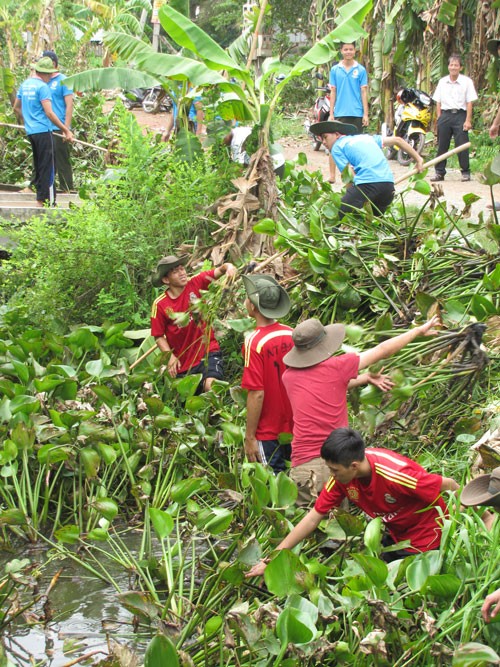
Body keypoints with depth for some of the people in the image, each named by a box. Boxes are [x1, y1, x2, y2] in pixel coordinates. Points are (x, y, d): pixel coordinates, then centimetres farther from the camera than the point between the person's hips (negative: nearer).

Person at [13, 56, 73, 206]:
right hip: (43, 131, -8)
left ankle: (40, 198, 20)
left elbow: (16, 108, 21)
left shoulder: (24, 84, 12)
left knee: (38, 166, 16)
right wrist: (66, 130, -16)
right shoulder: (42, 87, -13)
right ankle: (46, 200, -6)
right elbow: (49, 113, -18)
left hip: (30, 131, 8)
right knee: (47, 167, -5)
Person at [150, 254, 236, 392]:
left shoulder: (196, 283, -7)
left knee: (211, 387, -27)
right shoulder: (159, 304, -8)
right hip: (181, 362, 2)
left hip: (207, 351, -2)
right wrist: (170, 356, -15)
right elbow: (159, 336, -2)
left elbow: (219, 270, -13)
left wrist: (229, 267, -36)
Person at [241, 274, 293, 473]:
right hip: (296, 429, 6)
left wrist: (249, 437, -12)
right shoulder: (292, 334, -1)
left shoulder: (255, 341, -18)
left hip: (268, 434, -5)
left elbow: (257, 394, -19)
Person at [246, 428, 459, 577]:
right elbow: (313, 518, -14)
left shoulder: (395, 475, -38)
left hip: (425, 535, -6)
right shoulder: (342, 474, -19)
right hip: (395, 533, 6)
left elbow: (448, 485, -25)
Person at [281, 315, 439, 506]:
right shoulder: (336, 366, -5)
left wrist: (365, 378, 33)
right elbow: (382, 351, 8)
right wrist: (418, 331, 21)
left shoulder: (288, 376, 7)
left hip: (303, 465, 2)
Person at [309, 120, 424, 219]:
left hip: (367, 183, -7)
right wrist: (418, 159, 33)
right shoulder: (365, 137, 30)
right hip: (389, 184, 7)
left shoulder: (337, 147, 11)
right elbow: (397, 140, 30)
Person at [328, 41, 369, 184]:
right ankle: (332, 176, 6)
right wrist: (331, 113, 2)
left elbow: (364, 92, 2)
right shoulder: (335, 70, 6)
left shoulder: (361, 70, 2)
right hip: (340, 113, 1)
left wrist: (365, 114, -3)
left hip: (356, 113, -1)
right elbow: (333, 92, 7)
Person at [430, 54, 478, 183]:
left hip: (460, 115, -3)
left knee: (462, 145, -3)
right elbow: (438, 102, 12)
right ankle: (439, 172, 12)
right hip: (445, 115, 3)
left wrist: (468, 120, -8)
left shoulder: (466, 81, 0)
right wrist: (439, 118, 3)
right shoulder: (442, 82, 10)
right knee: (442, 145, 5)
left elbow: (469, 103, -2)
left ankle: (465, 172, 5)